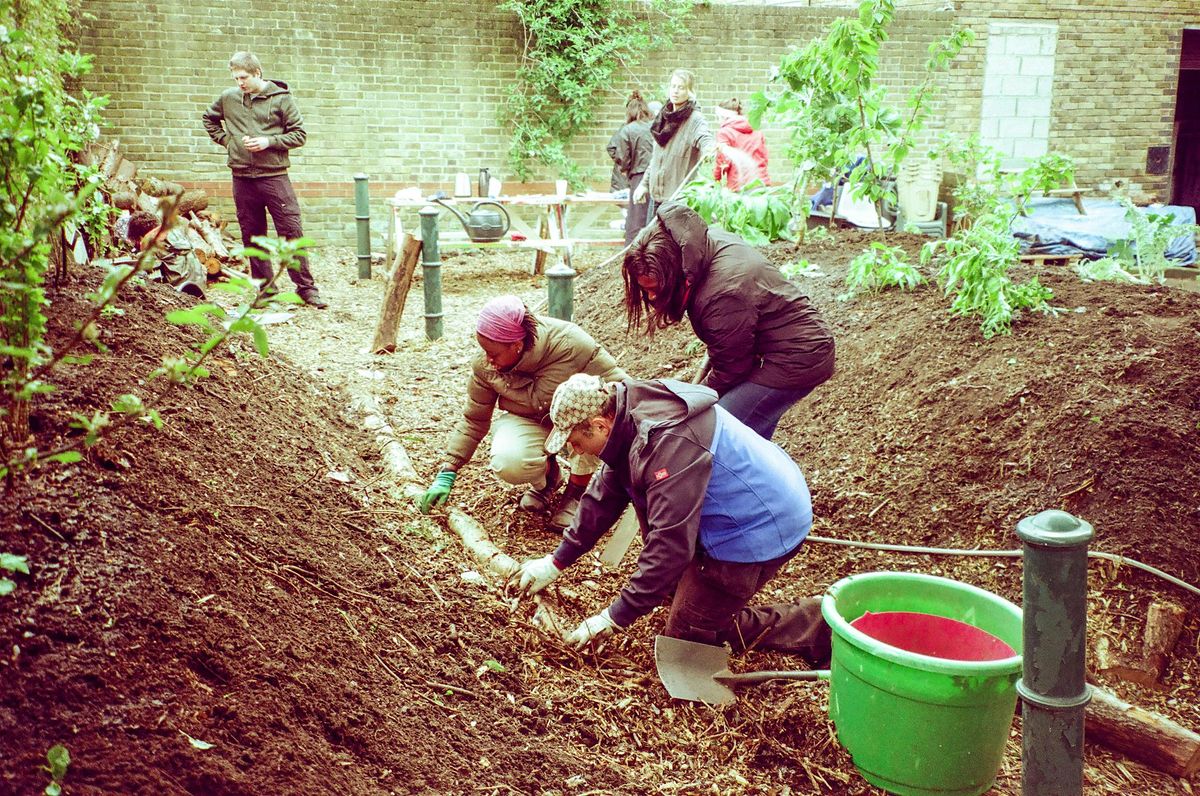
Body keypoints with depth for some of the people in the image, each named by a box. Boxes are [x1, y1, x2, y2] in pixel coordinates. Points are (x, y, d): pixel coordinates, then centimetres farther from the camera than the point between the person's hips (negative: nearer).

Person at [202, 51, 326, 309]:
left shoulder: (281, 98, -2)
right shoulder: (228, 98, 8)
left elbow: (299, 134, -1)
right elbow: (209, 119, 26)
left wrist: (269, 142, -13)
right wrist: (225, 139, 10)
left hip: (274, 176, -3)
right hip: (242, 179, 4)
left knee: (292, 232, -6)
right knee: (252, 237, 7)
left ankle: (306, 288, 0)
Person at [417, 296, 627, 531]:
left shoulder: (567, 344, -32)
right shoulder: (485, 364, -17)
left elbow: (538, 401, -33)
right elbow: (473, 421, -7)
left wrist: (496, 378, -26)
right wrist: (446, 474, -11)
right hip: (533, 421, 3)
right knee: (508, 464, -31)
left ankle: (577, 489, -12)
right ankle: (548, 475, 9)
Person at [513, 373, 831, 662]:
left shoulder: (669, 444, -31)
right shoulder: (630, 419, -1)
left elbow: (671, 543, -30)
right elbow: (604, 495, 9)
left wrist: (616, 617, -22)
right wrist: (556, 561, 12)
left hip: (761, 530, -9)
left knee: (686, 634, 3)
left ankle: (815, 623, 4)